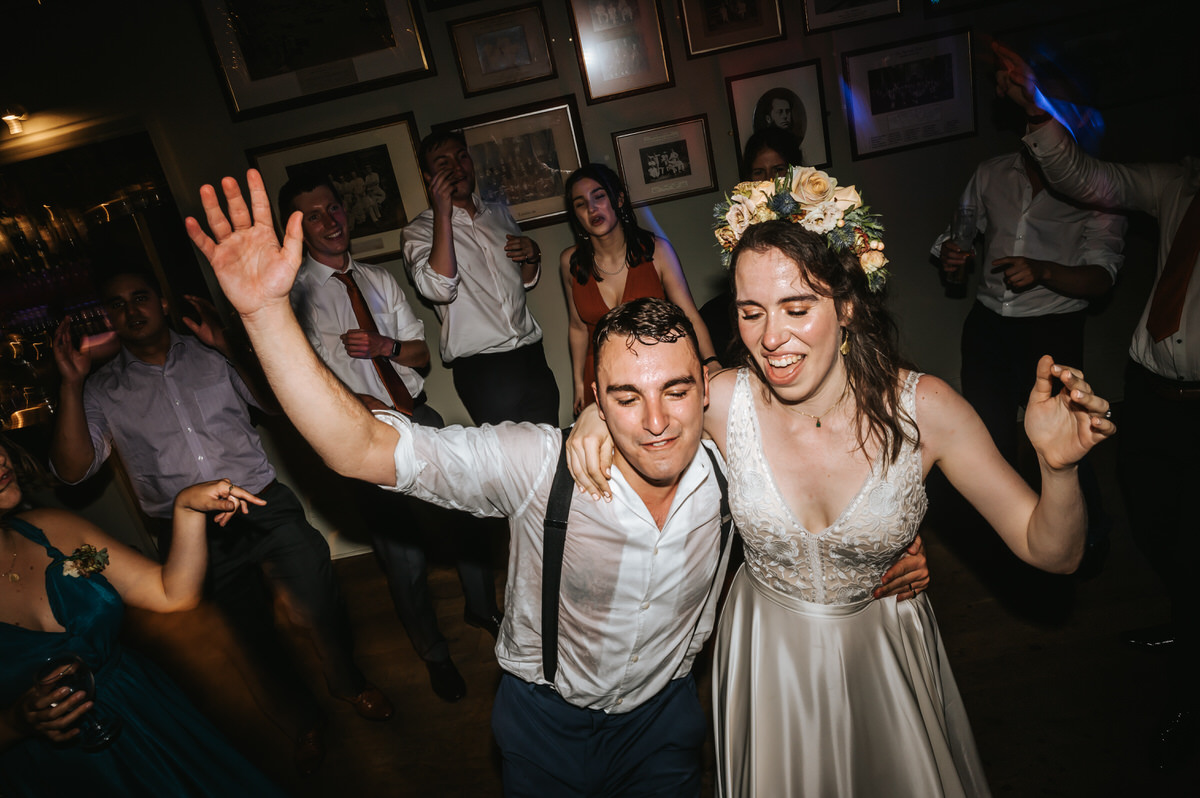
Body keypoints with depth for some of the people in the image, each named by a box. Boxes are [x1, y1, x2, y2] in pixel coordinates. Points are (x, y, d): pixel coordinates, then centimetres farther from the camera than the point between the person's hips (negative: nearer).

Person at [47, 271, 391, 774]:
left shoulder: (209, 355, 7)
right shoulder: (104, 390, 5)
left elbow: (275, 401, 4)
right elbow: (73, 469, -4)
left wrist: (229, 350, -10)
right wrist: (71, 384, -13)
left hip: (266, 508, 0)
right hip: (194, 539, 0)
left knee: (320, 609, -1)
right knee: (252, 642, 10)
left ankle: (348, 684, 30)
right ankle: (301, 724, 35)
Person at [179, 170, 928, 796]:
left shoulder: (731, 471, -22)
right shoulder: (538, 463, -32)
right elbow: (363, 448, -36)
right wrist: (268, 309, -45)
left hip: (664, 712, 2)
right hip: (547, 717, -1)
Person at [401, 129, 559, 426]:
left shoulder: (499, 214, 16)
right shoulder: (419, 231, 0)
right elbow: (439, 288, -20)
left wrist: (532, 255, 3)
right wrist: (443, 214, -18)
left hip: (531, 354, 5)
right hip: (480, 369, -5)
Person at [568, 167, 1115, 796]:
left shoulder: (921, 408, -23)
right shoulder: (722, 401, -23)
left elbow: (1052, 553, -16)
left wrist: (1057, 466, -35)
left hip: (885, 652, 0)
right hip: (768, 655, 1)